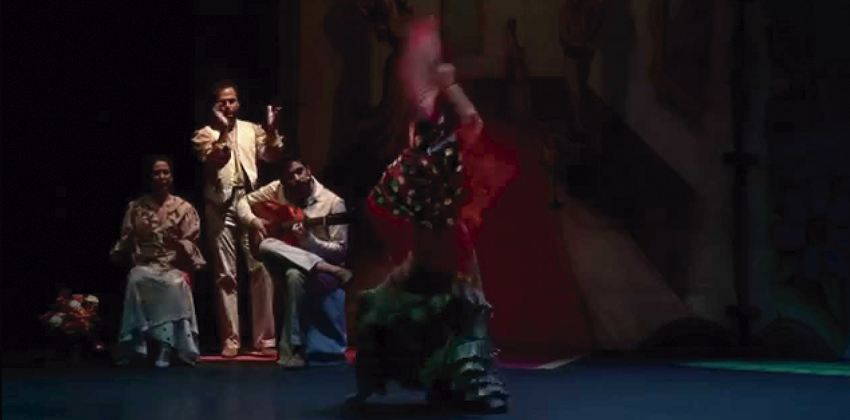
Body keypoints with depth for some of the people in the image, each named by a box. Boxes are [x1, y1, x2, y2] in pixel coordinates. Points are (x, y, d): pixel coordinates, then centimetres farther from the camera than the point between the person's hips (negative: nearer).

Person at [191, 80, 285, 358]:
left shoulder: (251, 130, 13)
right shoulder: (205, 134, 7)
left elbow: (273, 155, -1)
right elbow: (213, 160, -11)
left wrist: (271, 130, -17)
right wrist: (224, 131, -19)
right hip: (221, 206, -1)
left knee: (261, 270, -5)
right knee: (225, 274, 0)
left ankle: (264, 338, -2)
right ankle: (231, 339, 3)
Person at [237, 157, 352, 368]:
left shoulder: (332, 202, -10)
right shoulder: (277, 190, 2)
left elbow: (342, 251, -10)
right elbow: (244, 202, 16)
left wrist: (308, 240, -25)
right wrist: (254, 220, -6)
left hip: (319, 273, -4)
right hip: (286, 262, 4)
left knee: (296, 275, -39)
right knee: (266, 246, -29)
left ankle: (292, 348, -31)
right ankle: (327, 268, -30)